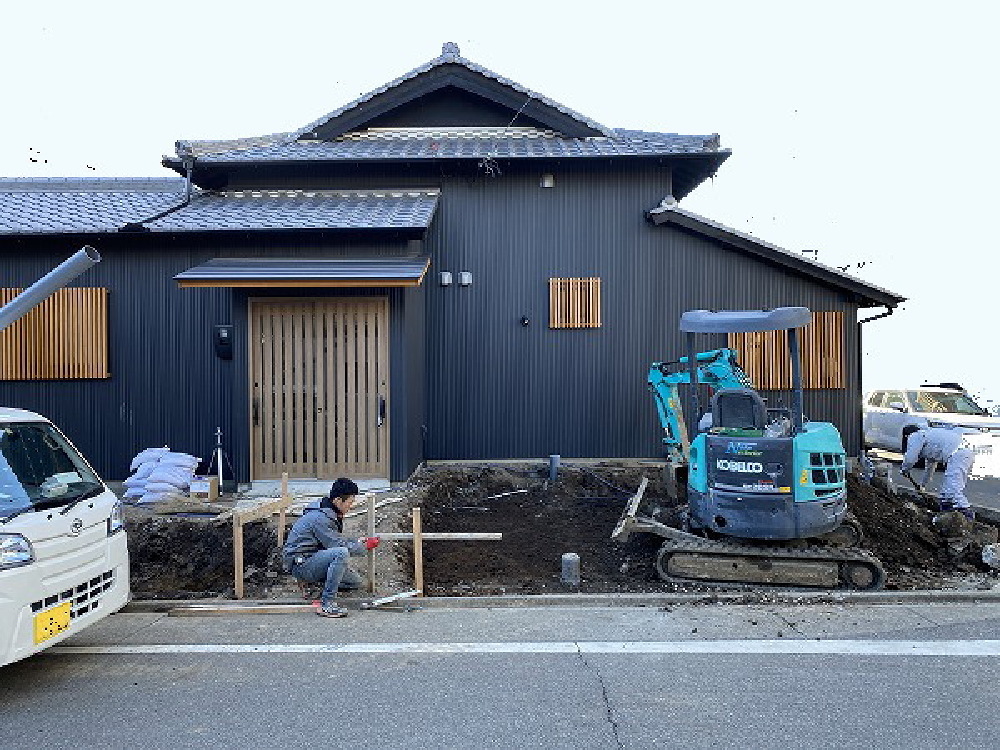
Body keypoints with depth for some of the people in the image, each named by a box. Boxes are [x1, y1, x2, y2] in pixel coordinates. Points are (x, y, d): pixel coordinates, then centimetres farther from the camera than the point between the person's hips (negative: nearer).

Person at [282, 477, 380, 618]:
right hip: (300, 564, -9)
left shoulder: (332, 513, 9)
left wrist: (358, 541, 4)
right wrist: (365, 546, -13)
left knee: (355, 582, 2)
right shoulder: (320, 517, -23)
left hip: (313, 561, 9)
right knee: (341, 553, -34)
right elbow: (337, 545, -23)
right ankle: (327, 604, -27)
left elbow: (337, 539, 18)